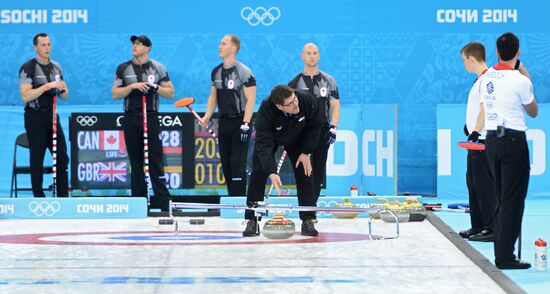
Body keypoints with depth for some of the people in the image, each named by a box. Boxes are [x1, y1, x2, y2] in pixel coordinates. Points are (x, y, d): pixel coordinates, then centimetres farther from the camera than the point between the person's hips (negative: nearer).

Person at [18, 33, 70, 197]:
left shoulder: (56, 67, 11)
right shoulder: (28, 68, -8)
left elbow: (64, 97, 16)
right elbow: (25, 96, -19)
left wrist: (63, 89, -6)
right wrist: (47, 86, -23)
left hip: (52, 115, 6)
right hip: (35, 117, -6)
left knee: (62, 158, 3)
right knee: (37, 159, 0)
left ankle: (63, 197, 9)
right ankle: (39, 198, 7)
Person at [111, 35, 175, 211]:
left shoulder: (158, 68, 7)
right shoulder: (123, 68, 9)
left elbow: (170, 93, 8)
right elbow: (115, 94, 4)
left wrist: (156, 87, -10)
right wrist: (132, 86, -11)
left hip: (151, 117, -2)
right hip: (131, 119, 2)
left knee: (155, 160, -7)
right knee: (136, 162, 4)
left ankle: (163, 202, -8)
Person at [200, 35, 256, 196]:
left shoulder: (244, 72, -11)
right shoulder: (216, 72, 9)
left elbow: (251, 99, -13)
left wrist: (245, 124, -19)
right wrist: (207, 117, 3)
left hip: (240, 121, -7)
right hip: (223, 122, 7)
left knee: (237, 162, -9)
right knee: (226, 163, 7)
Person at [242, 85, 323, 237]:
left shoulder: (307, 100, -36)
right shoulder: (266, 111, -42)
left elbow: (315, 125, -16)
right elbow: (264, 144, -43)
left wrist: (306, 152, -18)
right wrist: (272, 172, -55)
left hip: (297, 138, 2)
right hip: (270, 138, -2)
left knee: (304, 173, -9)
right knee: (258, 174, -11)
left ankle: (308, 220, -3)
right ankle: (252, 221, -5)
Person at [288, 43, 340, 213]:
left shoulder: (328, 81, 8)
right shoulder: (295, 82, 5)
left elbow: (335, 106, 5)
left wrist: (333, 128, -8)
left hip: (322, 131, 1)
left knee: (319, 172, 2)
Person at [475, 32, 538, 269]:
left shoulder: (487, 78, 7)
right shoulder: (519, 80, -12)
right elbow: (533, 112, 4)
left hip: (492, 140, 7)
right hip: (513, 140, -7)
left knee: (501, 200, 13)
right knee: (513, 200, -5)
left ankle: (501, 253, 14)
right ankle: (505, 256, -7)